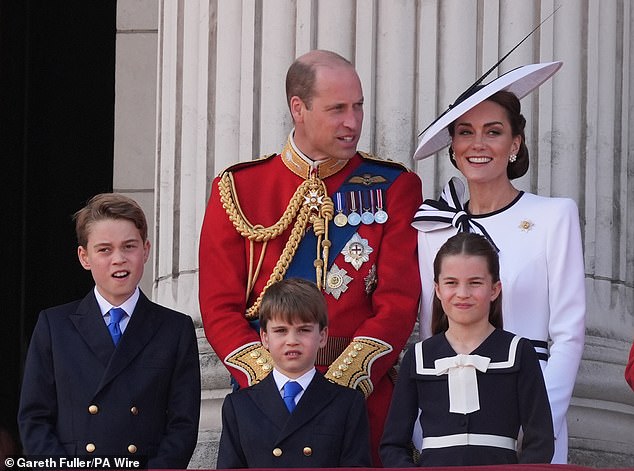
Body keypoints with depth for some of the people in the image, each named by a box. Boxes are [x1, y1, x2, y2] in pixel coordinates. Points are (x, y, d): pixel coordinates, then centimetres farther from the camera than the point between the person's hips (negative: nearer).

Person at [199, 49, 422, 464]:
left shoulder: (394, 188, 6)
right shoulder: (238, 189, 7)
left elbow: (399, 301, -2)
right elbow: (220, 306, 2)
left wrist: (341, 385, -15)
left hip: (366, 390, 0)